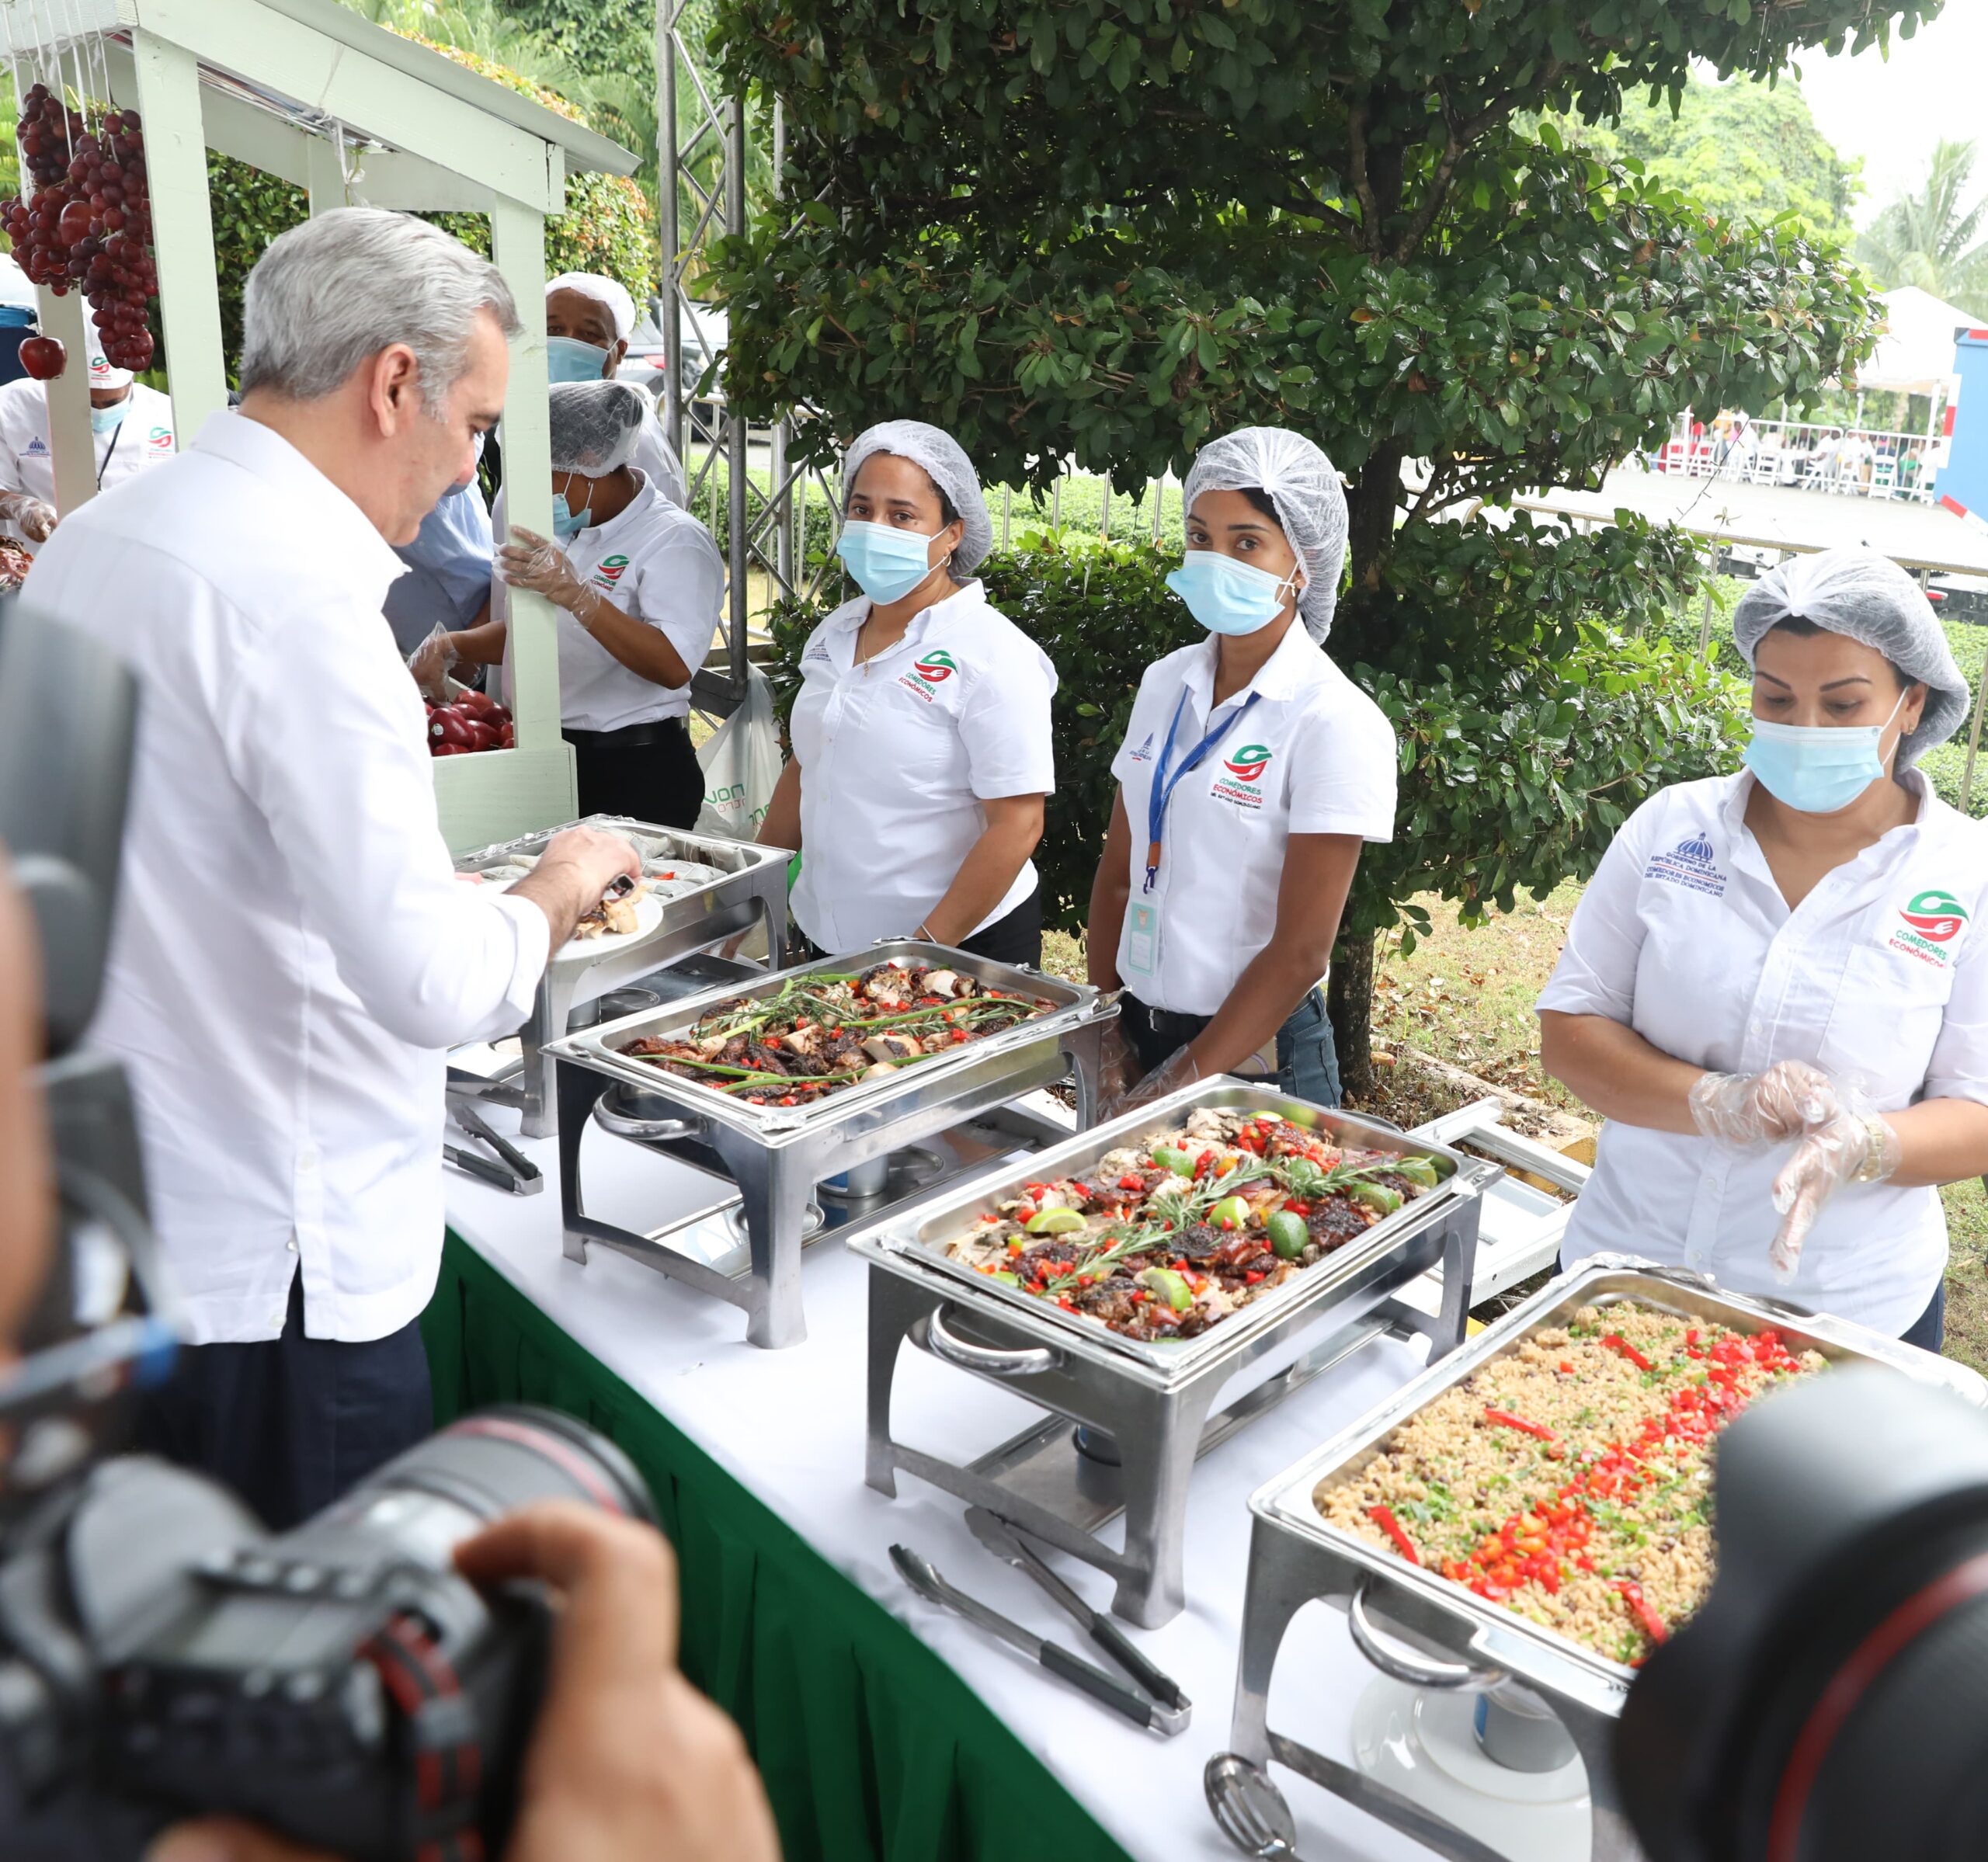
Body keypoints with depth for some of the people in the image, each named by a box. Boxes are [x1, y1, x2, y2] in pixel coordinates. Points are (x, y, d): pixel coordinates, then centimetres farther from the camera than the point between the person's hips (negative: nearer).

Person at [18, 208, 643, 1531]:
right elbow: (433, 984, -28)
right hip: (270, 1266, -9)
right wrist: (561, 889, -7)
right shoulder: (296, 587, -22)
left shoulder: (92, 539, 8)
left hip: (108, 1227, 9)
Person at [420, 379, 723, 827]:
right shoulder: (564, 533, 13)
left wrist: (577, 596, -35)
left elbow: (675, 667, -28)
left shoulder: (675, 541, -13)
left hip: (638, 773, -7)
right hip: (550, 760, 7)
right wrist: (454, 647, 5)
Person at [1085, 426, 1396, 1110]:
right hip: (1139, 1031, 6)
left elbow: (1300, 951, -17)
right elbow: (1119, 874, 8)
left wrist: (1185, 1081, -16)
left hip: (1256, 1050, -5)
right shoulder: (1165, 683, 2)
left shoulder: (1333, 721, -15)